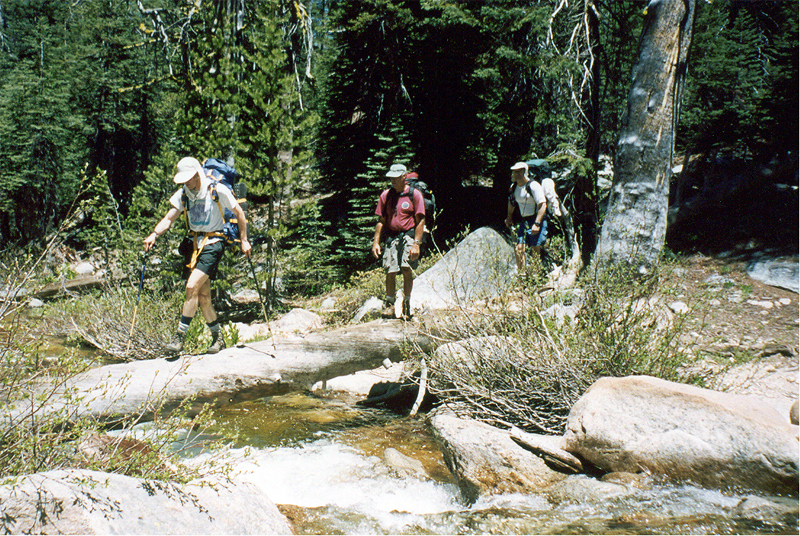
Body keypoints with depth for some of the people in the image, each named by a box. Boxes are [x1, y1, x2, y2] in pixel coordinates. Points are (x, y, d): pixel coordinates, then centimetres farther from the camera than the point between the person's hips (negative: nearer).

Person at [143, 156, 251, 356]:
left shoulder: (218, 191, -11)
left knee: (192, 286, -18)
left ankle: (180, 337, -12)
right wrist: (154, 234, -23)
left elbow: (239, 213, -2)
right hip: (194, 242, 6)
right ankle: (217, 339, 20)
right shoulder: (183, 194, 3)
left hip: (213, 242, -6)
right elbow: (169, 217, -5)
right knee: (203, 295, 6)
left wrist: (244, 240, 0)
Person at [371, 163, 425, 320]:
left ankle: (406, 304, -1)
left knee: (407, 269, -17)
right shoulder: (386, 195, 11)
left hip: (409, 236, -3)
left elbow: (420, 221, -4)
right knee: (390, 272, -3)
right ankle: (390, 305, 12)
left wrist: (416, 244, -11)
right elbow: (381, 221, 15)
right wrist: (376, 242, 7)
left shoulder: (415, 194, 0)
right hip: (391, 237, 3)